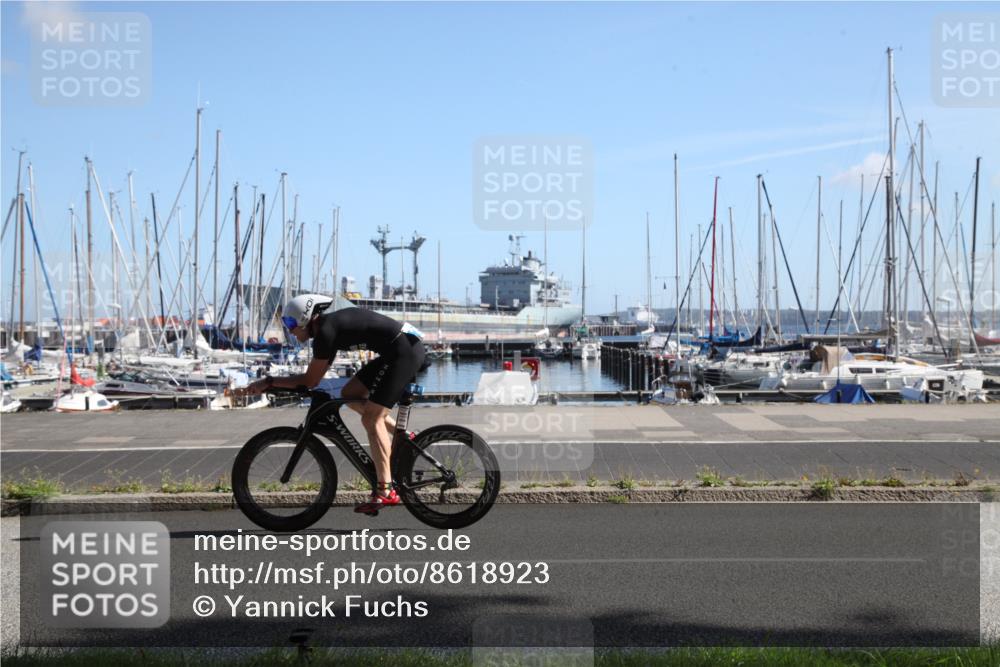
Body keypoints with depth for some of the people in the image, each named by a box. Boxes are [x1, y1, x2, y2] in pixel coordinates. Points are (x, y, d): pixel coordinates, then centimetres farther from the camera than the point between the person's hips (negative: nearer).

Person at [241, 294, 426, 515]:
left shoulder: (326, 331, -14)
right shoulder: (332, 325, 15)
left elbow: (310, 381, -11)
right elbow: (317, 374, 20)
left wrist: (268, 381, -5)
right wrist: (274, 383, 15)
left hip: (405, 351, -10)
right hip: (396, 352, 10)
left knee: (371, 418, -8)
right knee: (349, 395, 12)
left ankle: (385, 491, -8)